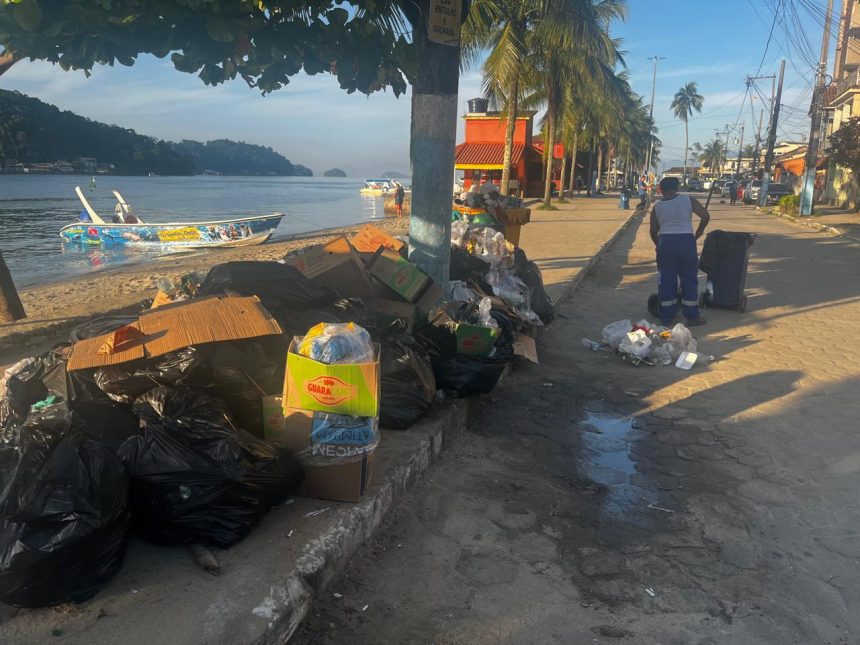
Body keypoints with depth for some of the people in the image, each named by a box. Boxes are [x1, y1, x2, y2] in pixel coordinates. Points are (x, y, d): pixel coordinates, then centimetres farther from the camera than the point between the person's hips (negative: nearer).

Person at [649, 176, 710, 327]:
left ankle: (666, 317, 14)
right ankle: (692, 316, 11)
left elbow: (653, 231, 8)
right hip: (686, 241, -1)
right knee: (689, 279, 8)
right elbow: (706, 216, -4)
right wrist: (699, 232, 12)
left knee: (666, 280, 10)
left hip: (665, 242, 2)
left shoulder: (657, 207, 7)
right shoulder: (688, 200, 3)